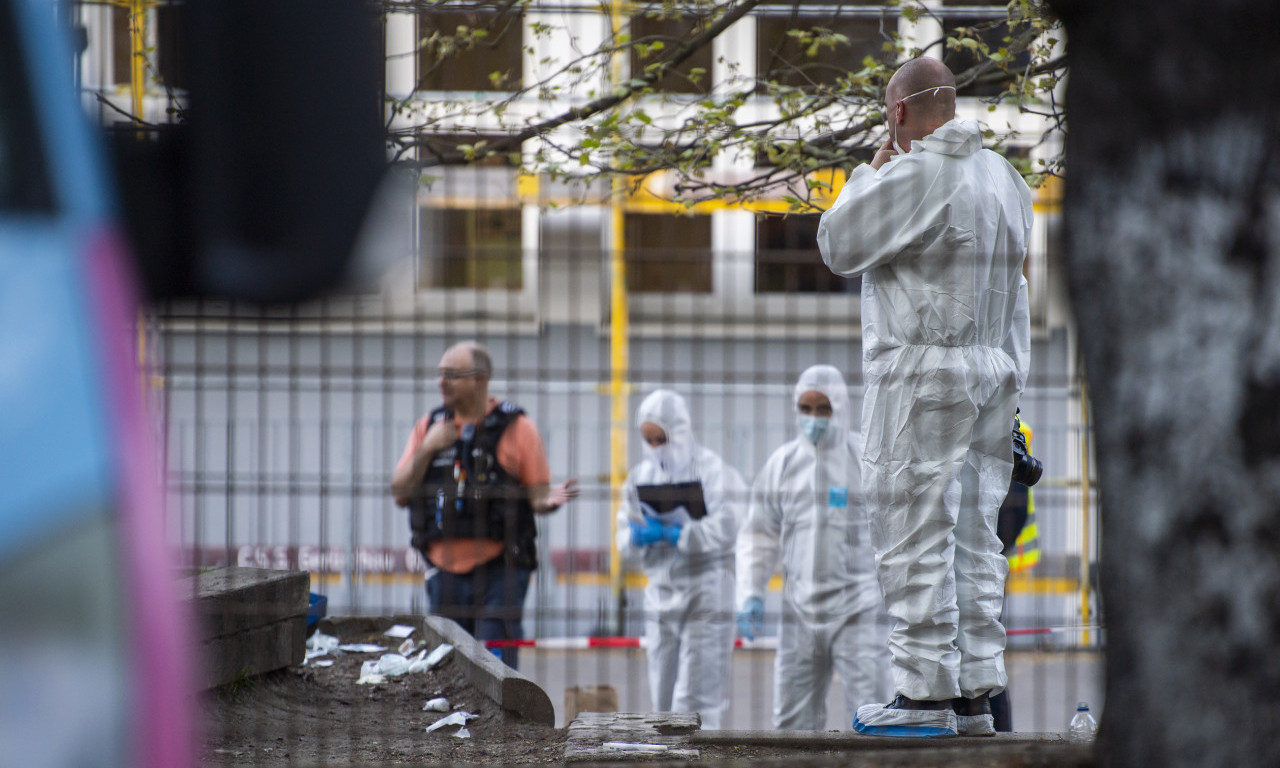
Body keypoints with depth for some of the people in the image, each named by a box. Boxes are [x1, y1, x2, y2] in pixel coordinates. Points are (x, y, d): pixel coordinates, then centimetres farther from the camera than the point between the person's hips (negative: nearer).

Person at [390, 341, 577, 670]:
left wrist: (550, 501, -24)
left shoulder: (515, 427, -1)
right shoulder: (430, 426, 11)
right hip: (445, 571, 4)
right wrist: (426, 450, -8)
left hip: (498, 568, -4)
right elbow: (400, 494, 7)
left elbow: (537, 496, -1)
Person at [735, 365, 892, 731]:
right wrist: (750, 593, 4)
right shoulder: (782, 463, 8)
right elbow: (758, 534, 14)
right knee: (791, 718, 4)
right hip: (801, 610, 4)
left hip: (858, 608, -4)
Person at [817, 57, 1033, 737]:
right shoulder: (1003, 177, 13)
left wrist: (872, 169, 4)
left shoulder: (913, 177, -15)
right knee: (974, 539, 9)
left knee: (915, 539, -5)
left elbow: (838, 245, -5)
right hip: (990, 374, 8)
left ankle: (926, 693, -5)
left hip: (920, 377, -8)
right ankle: (975, 692, 9)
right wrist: (1010, 377, 21)